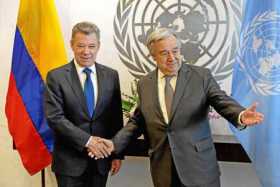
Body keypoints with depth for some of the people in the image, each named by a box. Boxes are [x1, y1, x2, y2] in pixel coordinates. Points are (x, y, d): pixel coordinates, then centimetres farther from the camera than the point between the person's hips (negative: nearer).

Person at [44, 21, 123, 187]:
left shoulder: (111, 75, 2)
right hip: (70, 161, -3)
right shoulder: (56, 77, -7)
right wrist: (86, 140, -18)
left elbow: (116, 118, 4)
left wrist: (117, 153, 3)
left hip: (101, 157, 3)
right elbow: (54, 117, -13)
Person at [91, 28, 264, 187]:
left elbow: (223, 102, -11)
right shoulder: (145, 84, 5)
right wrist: (115, 143, 0)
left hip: (199, 166, -2)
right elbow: (138, 121, 11)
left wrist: (241, 115, -33)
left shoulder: (202, 76, -3)